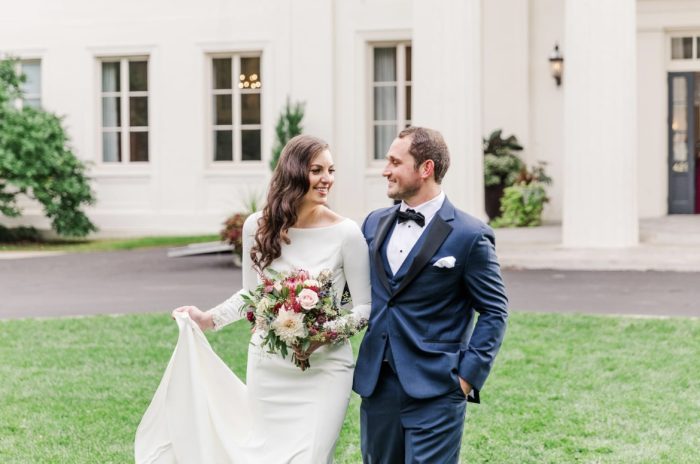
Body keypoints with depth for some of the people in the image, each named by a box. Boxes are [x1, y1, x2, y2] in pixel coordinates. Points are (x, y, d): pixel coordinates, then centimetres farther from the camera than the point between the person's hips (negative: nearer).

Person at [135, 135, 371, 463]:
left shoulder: (345, 233, -10)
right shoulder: (258, 227, 0)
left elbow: (365, 307, -3)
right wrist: (208, 319, 2)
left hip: (323, 367, -3)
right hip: (267, 365, 3)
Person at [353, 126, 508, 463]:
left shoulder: (469, 235, -7)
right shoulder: (374, 224, 10)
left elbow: (494, 312, -4)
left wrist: (468, 374, -10)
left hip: (435, 390, -6)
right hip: (377, 385, 6)